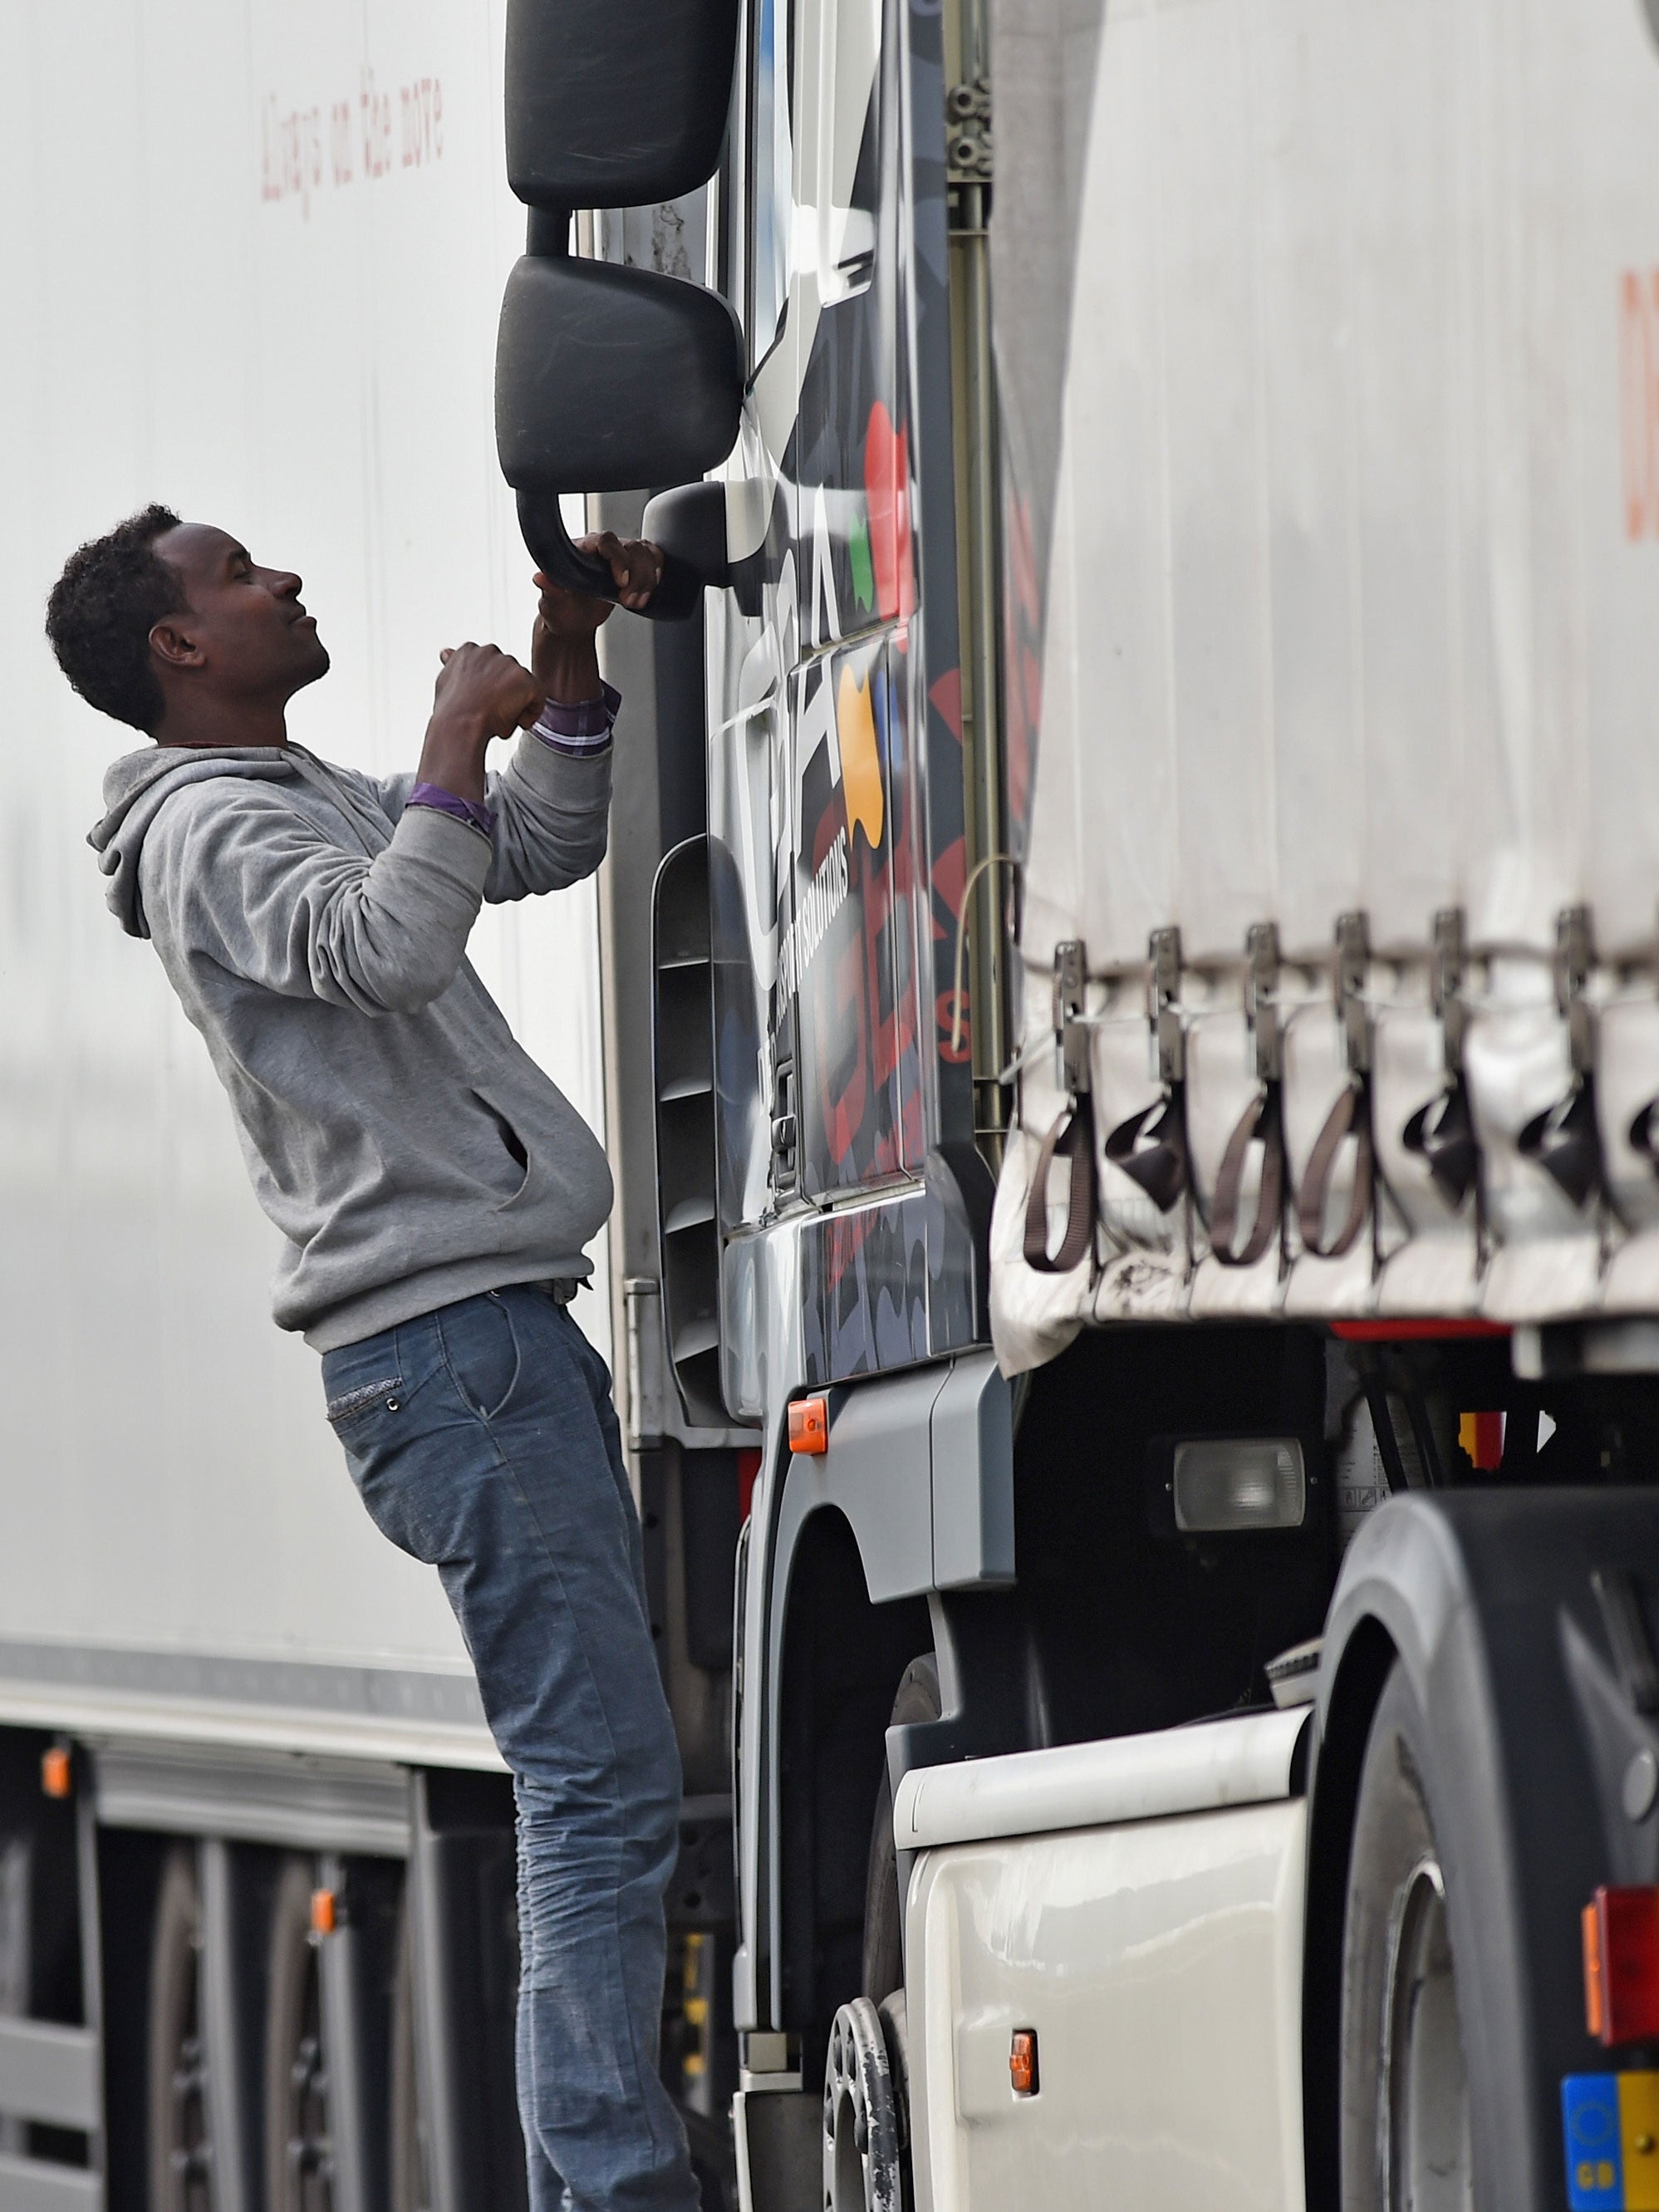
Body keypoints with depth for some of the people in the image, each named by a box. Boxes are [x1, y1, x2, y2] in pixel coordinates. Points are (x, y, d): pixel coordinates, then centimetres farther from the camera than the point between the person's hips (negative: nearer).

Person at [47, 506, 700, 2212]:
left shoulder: (307, 801, 23)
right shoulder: (213, 826, -9)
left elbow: (542, 844, 31)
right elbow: (387, 945, -28)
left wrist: (569, 672, 17)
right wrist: (458, 738, -16)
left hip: (502, 1332, 10)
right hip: (448, 1334, -10)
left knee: (603, 1772, 9)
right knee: (598, 1779, -16)